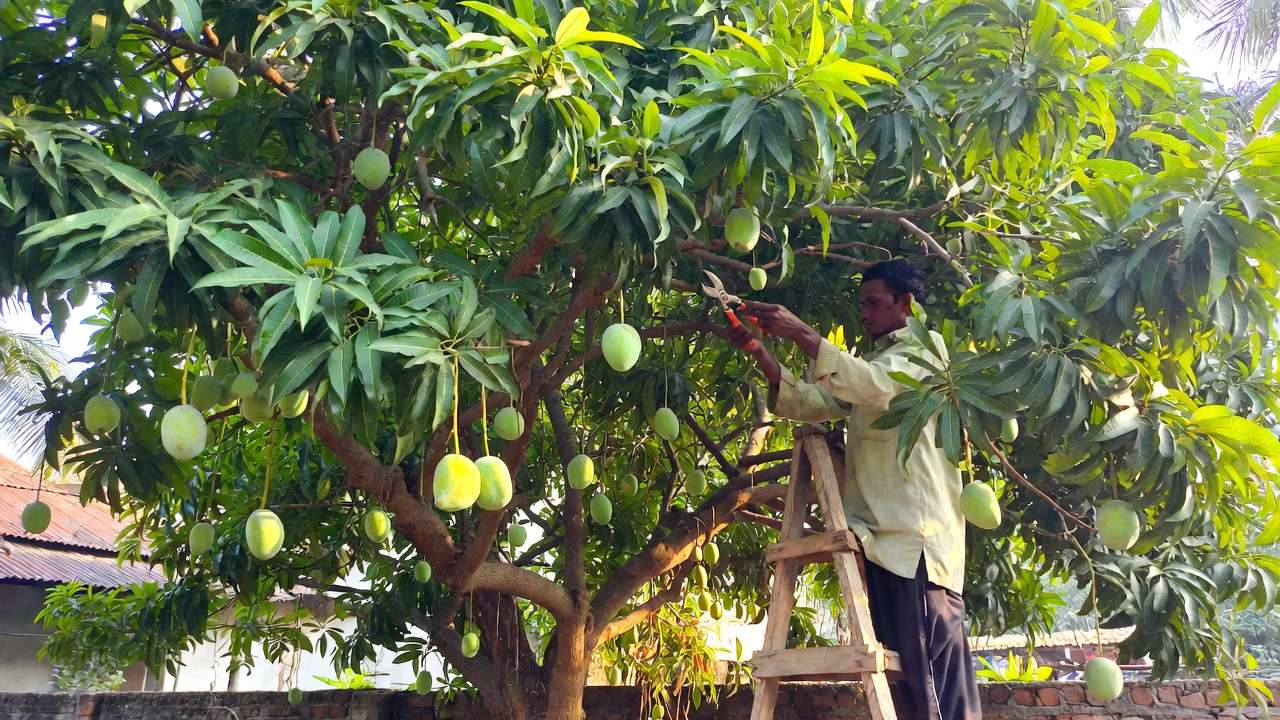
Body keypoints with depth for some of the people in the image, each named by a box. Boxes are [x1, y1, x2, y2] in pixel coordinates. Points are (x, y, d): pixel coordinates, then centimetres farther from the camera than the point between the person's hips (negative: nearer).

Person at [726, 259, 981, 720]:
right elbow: (808, 403, 20)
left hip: (917, 531, -8)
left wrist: (802, 335, -21)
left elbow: (877, 386, -17)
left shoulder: (925, 348, 4)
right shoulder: (872, 363, 29)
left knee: (929, 668, -12)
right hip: (881, 531, 8)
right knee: (903, 665, 7)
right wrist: (760, 354, 6)